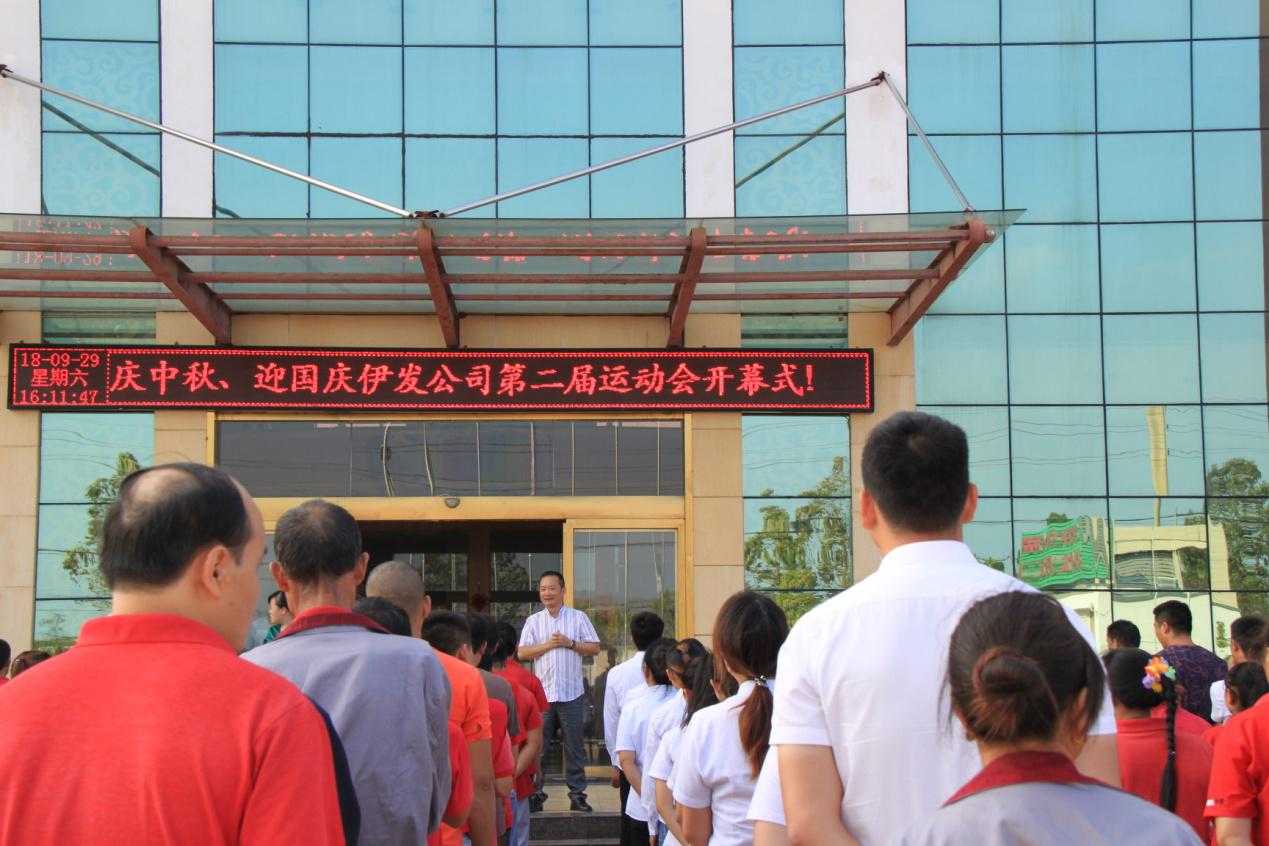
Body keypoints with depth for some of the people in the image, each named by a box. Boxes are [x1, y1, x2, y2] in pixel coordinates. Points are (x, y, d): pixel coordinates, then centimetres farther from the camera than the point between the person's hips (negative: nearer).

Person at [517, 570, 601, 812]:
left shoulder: (578, 618, 6)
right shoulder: (533, 621, 10)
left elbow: (594, 648, 3)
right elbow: (522, 653, 1)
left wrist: (569, 643, -9)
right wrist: (548, 645, -9)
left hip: (571, 692, -1)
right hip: (541, 692, 1)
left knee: (574, 746, 2)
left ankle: (577, 793, 7)